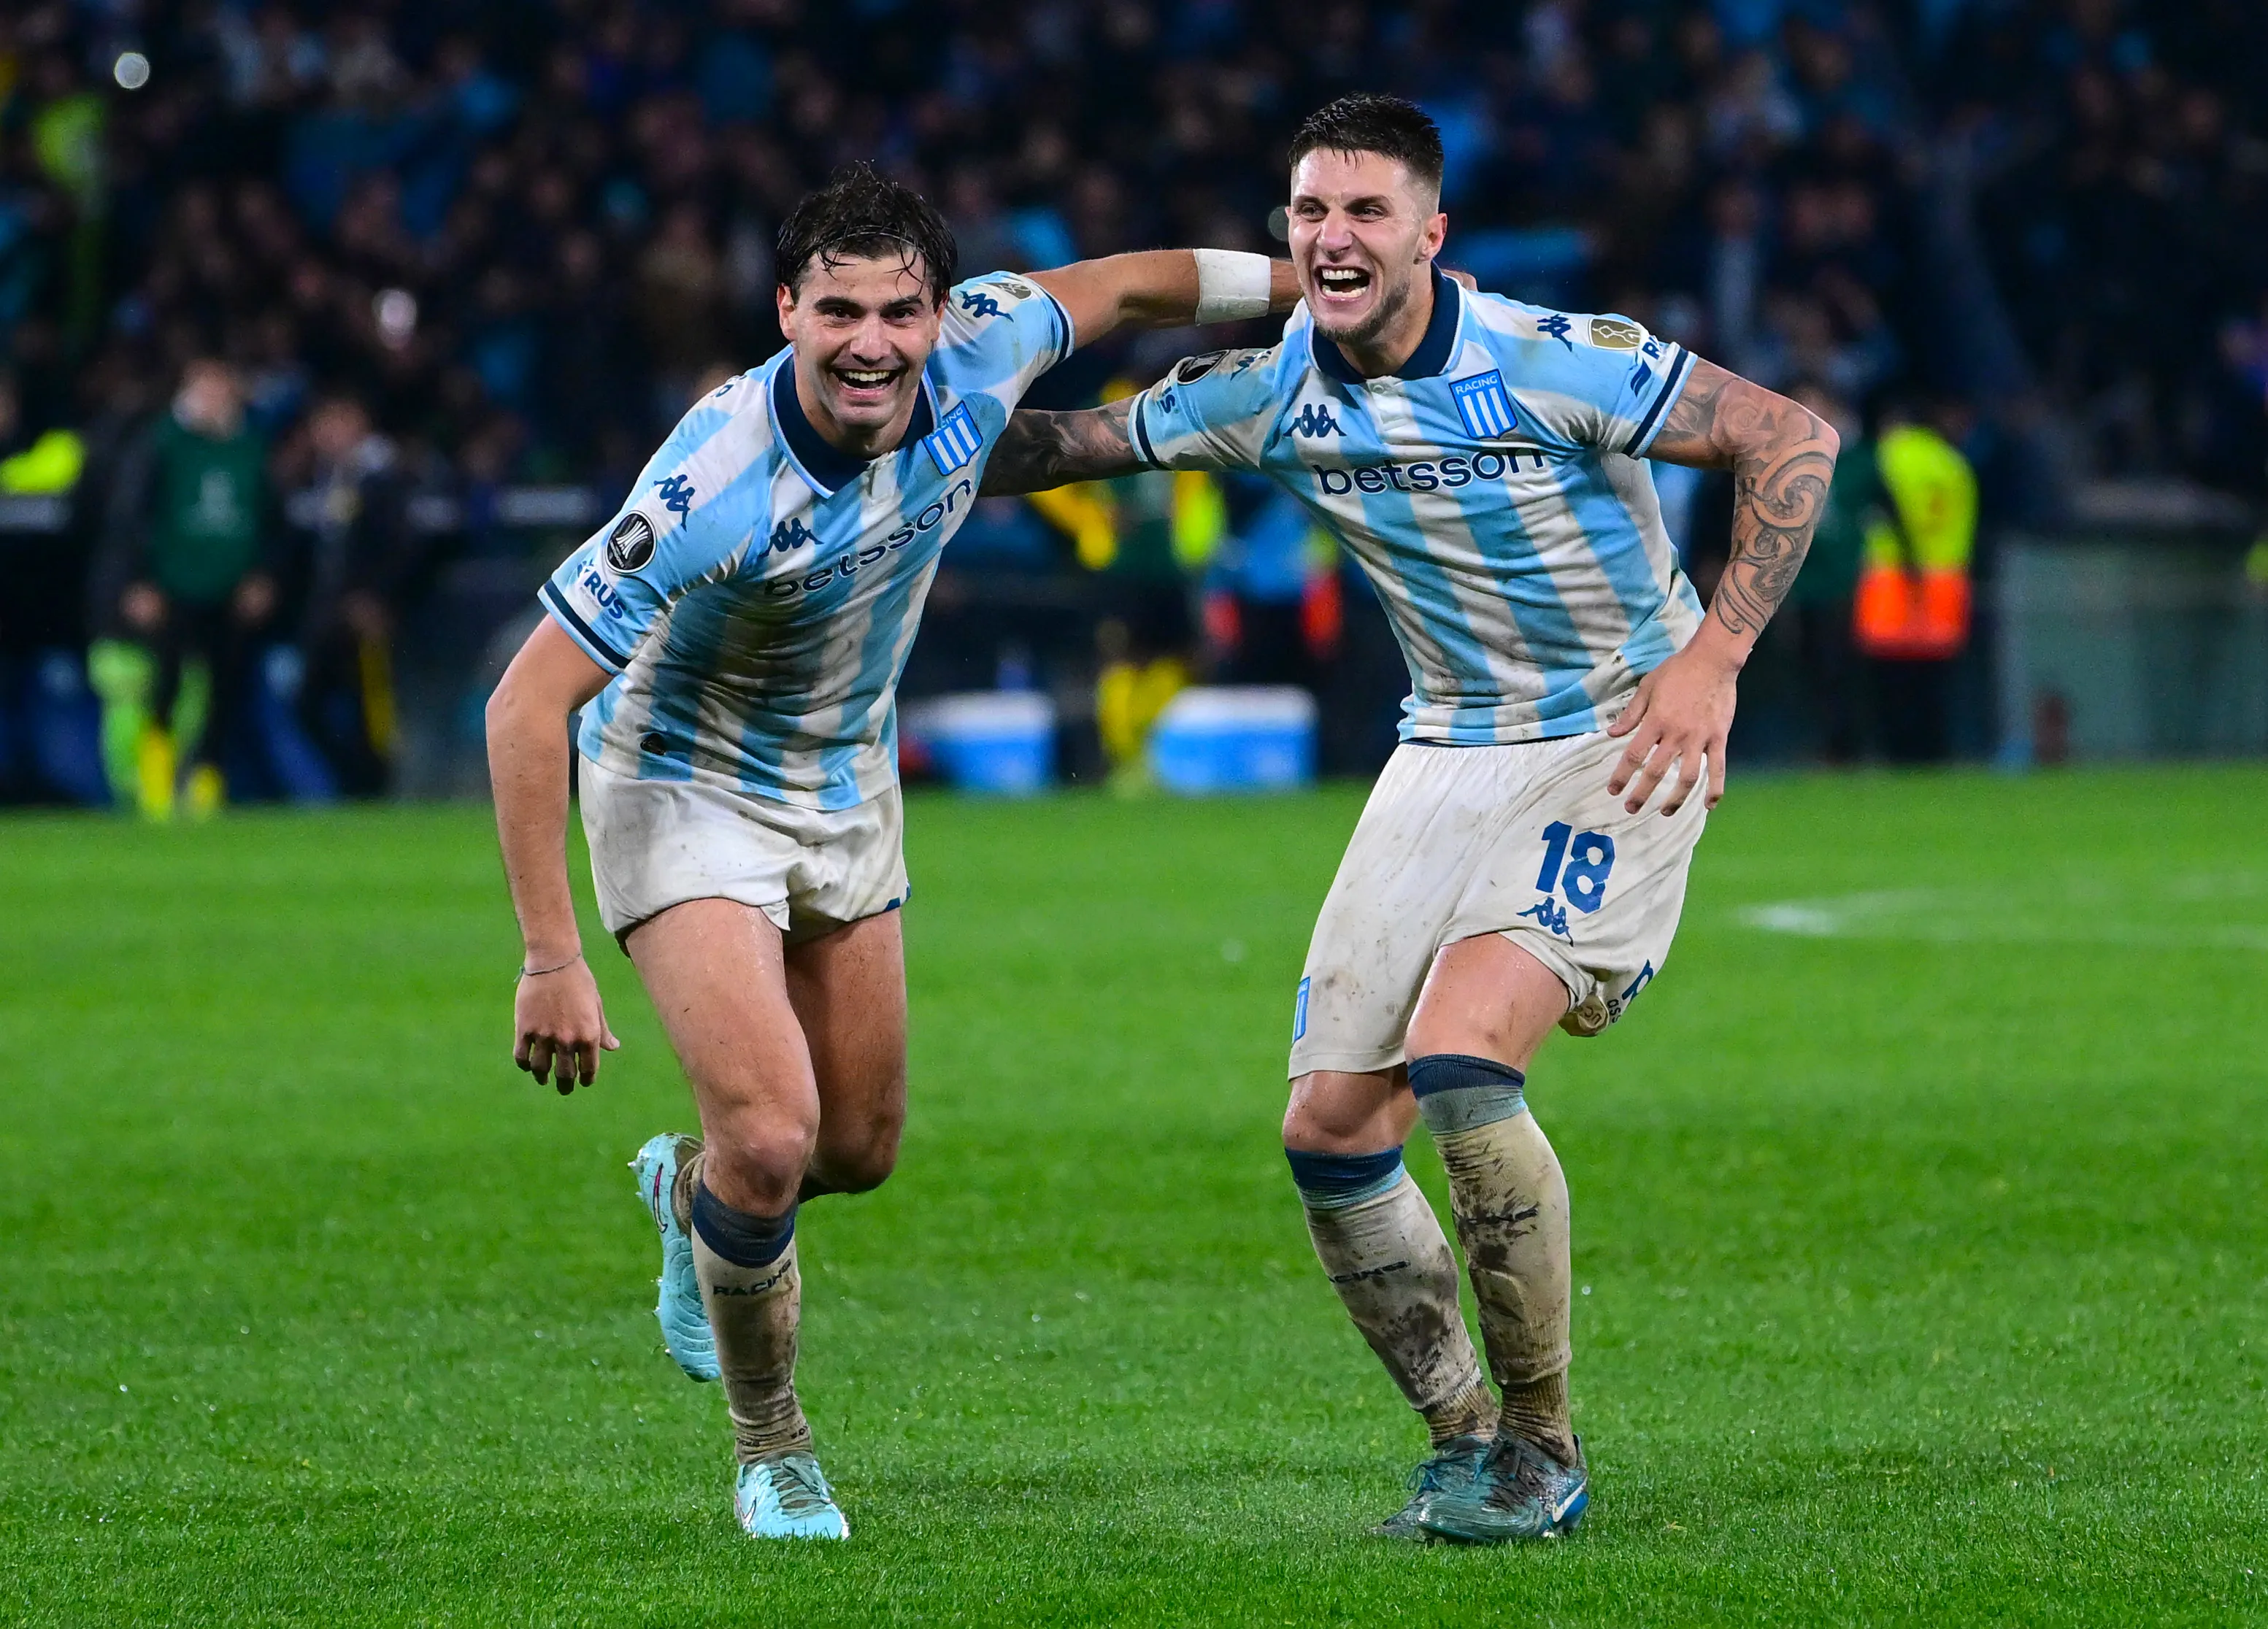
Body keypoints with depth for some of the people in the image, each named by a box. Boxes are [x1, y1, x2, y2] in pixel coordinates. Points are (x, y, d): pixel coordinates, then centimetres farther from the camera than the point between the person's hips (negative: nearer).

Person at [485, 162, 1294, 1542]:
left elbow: (1118, 287, 4)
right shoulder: (717, 485, -35)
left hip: (845, 790, 6)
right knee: (772, 1134, -20)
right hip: (686, 792, -6)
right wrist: (553, 960, -33)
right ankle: (772, 1446, 6)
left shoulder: (981, 350, -20)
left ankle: (691, 1190, 51)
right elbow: (528, 703, -32)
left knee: (860, 1149, 14)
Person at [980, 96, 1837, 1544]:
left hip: (1621, 745, -6)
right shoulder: (1271, 390, -4)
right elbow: (1077, 440, 9)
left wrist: (1716, 655, -23)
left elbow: (1794, 439, -16)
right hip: (1454, 755, 6)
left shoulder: (1554, 363, -20)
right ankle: (1467, 1446, 15)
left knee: (1459, 1063, -25)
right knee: (1332, 1125, -2)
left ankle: (1542, 1449, -9)